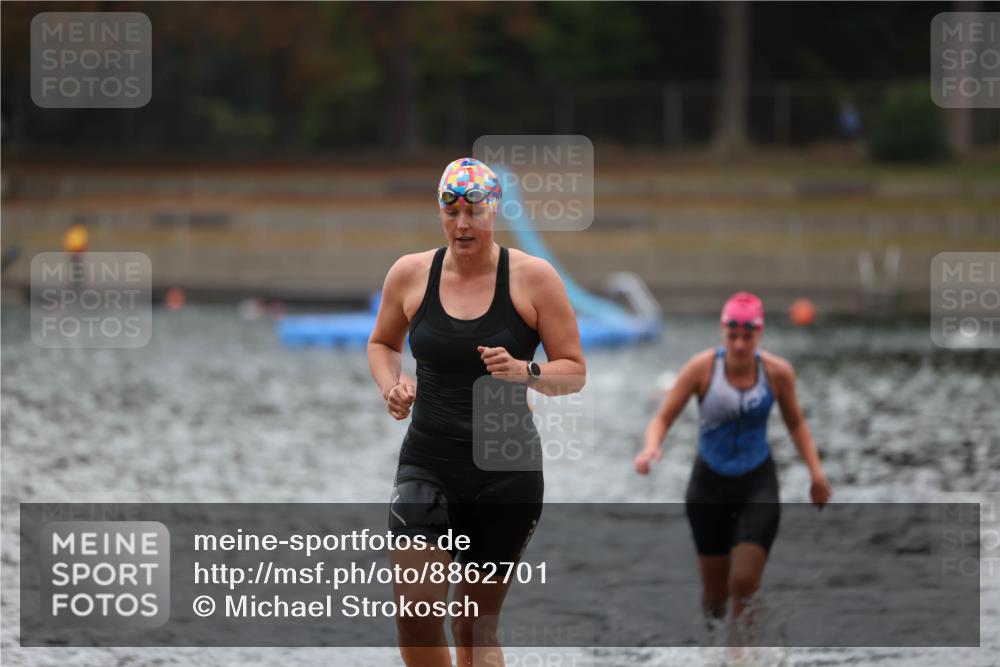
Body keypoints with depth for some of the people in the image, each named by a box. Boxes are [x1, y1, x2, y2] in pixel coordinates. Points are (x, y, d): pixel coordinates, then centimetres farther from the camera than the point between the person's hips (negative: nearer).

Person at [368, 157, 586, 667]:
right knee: (416, 612, -16)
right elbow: (382, 343, 20)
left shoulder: (532, 277, -4)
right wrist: (391, 385, -1)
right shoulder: (410, 273, 2)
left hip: (507, 472, -1)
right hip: (427, 465, 1)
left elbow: (574, 371, -1)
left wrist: (524, 372, -21)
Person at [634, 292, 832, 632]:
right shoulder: (702, 367, -12)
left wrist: (816, 472, -1)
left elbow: (795, 423, 9)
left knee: (744, 584, -14)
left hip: (757, 485, 0)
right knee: (715, 590, 7)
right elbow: (663, 417, -11)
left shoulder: (778, 372, -7)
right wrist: (651, 446, -33)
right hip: (709, 485, 0)